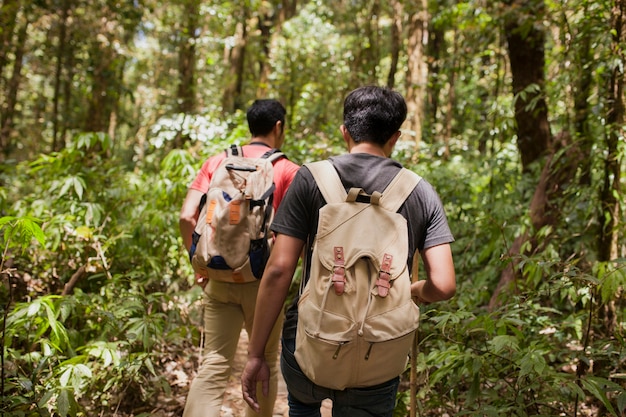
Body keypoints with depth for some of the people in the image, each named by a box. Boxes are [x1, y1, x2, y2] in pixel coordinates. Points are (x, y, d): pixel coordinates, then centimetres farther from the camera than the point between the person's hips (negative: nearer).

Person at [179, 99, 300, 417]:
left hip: (219, 277, 2)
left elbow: (187, 217, -4)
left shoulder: (217, 162, 4)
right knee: (265, 361, 17)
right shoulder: (287, 170, -4)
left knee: (214, 364, 5)